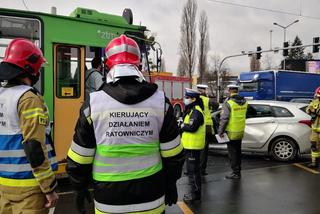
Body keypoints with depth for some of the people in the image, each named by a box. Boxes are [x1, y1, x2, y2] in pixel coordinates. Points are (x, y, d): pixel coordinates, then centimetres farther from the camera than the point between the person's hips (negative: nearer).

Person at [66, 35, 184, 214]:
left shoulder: (93, 103, -12)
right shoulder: (160, 101, -8)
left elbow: (79, 158, -5)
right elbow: (173, 153, -2)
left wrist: (81, 188, 12)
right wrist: (171, 183, 13)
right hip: (151, 198, 1)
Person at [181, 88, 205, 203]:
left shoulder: (196, 112, -18)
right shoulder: (191, 110, 16)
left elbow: (192, 127, -25)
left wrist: (182, 126, -10)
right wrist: (183, 125, -2)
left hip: (193, 145, -11)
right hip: (190, 144, 11)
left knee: (193, 170, -3)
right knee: (192, 169, 18)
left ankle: (196, 195, 6)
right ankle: (194, 192, 29)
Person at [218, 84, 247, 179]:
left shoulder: (228, 102, -18)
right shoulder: (244, 101, 3)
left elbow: (224, 118, -19)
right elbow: (243, 114, 10)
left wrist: (220, 131, -12)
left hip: (231, 132, -7)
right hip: (240, 131, 7)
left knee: (232, 152, 3)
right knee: (238, 151, 18)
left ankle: (236, 173, 9)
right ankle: (238, 170, 30)